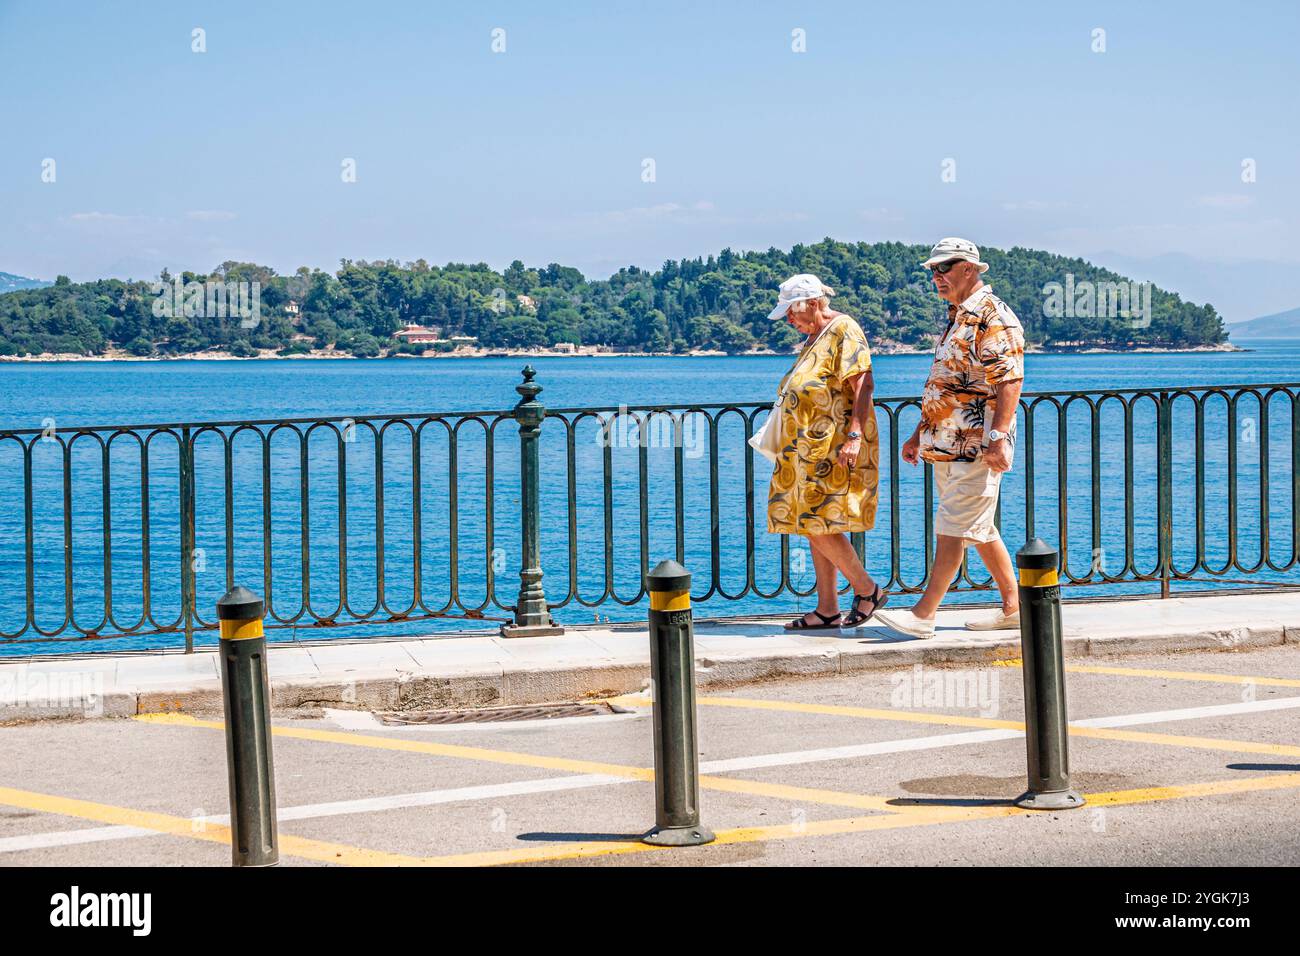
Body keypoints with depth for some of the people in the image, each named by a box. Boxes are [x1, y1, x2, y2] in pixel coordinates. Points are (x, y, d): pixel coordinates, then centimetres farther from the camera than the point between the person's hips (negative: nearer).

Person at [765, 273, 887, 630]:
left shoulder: (844, 330, -10)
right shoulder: (815, 337, 19)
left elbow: (863, 384, -19)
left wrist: (854, 435, -26)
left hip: (834, 447, -10)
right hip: (811, 449, 10)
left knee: (820, 526, -14)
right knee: (814, 528, 8)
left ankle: (867, 589, -1)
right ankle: (827, 610, 11)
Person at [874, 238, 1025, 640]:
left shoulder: (993, 317, -12)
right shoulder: (958, 317, 19)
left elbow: (1010, 381, -20)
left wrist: (998, 437, -27)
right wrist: (920, 433, 25)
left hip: (975, 446, -10)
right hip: (947, 444, 10)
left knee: (951, 529, -9)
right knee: (980, 530, 12)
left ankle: (923, 615, -9)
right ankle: (1012, 607, 18)